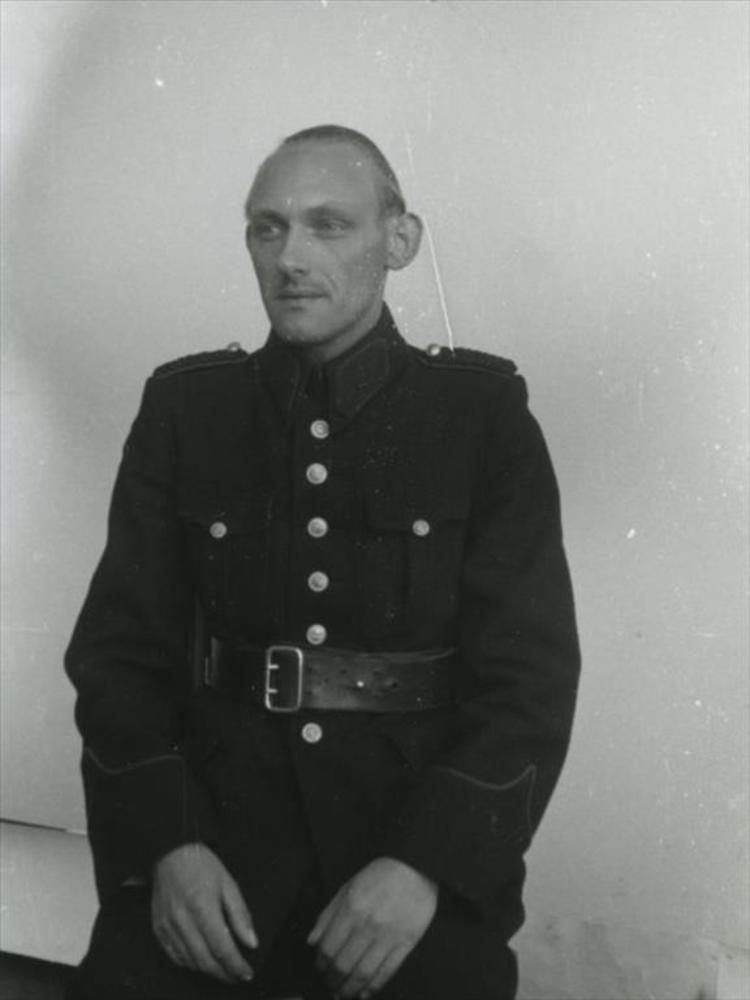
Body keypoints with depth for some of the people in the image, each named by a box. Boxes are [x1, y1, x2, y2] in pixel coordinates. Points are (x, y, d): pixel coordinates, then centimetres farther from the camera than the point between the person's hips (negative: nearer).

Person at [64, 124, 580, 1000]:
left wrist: (425, 864, -17)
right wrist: (164, 846, -13)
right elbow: (120, 649, 4)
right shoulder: (184, 409, 8)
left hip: (428, 833, 0)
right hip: (215, 820, 1)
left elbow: (530, 674, -2)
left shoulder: (484, 413, 2)